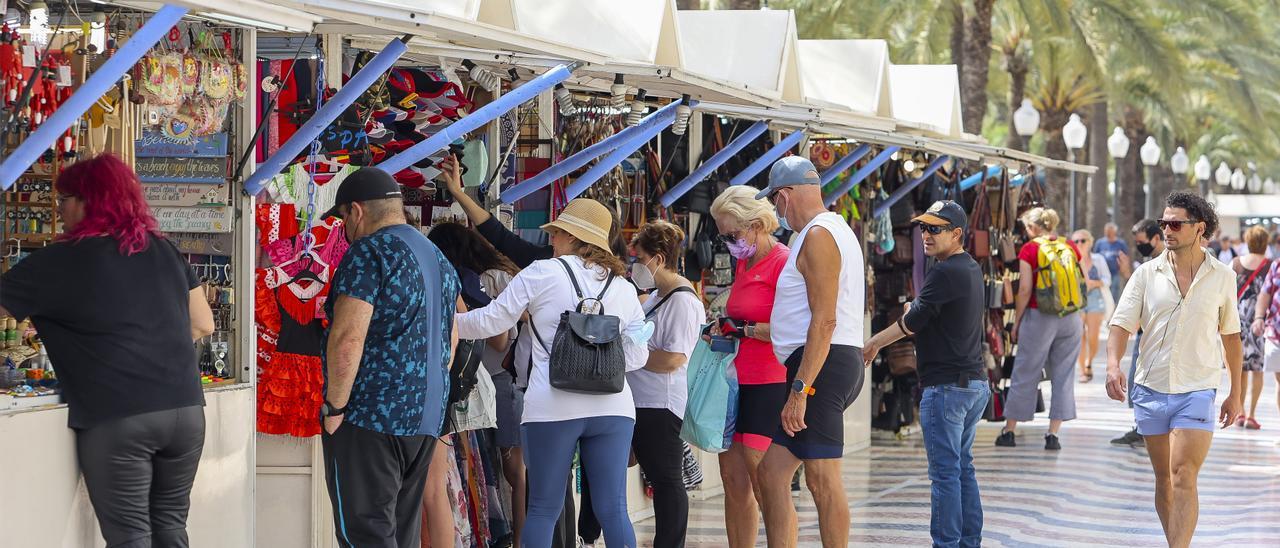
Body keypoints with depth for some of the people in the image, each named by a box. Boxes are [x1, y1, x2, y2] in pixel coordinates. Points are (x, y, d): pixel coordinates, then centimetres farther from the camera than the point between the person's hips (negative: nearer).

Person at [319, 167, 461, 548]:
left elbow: (348, 339, -20)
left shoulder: (370, 253, -11)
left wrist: (334, 407, -13)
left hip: (371, 417, -9)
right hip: (426, 420, 9)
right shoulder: (438, 258, 18)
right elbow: (450, 339, 24)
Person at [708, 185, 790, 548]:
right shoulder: (744, 262, 16)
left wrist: (745, 330, -15)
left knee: (765, 485, -10)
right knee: (733, 480, 8)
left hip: (770, 385, -9)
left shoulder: (783, 262, -12)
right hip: (738, 382, 9)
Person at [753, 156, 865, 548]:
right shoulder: (833, 230, 23)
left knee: (822, 479, -10)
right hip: (835, 365, 11)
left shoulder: (818, 236, -11)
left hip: (821, 366, -11)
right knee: (772, 472, 9)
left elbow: (824, 320, -20)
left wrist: (800, 389, -23)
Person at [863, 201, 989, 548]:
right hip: (975, 382, 10)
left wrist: (873, 345, 2)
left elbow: (912, 322, -10)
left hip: (947, 386, -10)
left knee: (945, 473, -8)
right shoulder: (972, 269, 15)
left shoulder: (944, 273, -15)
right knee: (963, 468, 14)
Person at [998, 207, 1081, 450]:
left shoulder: (1030, 250, -5)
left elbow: (1025, 289, -8)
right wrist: (1081, 320, 16)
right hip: (1070, 319, 3)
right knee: (1063, 375, 7)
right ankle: (1053, 434, 4)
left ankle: (1009, 431, 14)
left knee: (1025, 374, 6)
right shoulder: (1071, 247, 6)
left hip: (1040, 318, -3)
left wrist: (1017, 322, 0)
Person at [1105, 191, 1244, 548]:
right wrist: (1113, 365, -21)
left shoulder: (1222, 277, 2)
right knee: (1164, 479, 11)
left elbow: (1230, 335, 12)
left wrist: (1235, 393, 14)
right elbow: (1122, 324, -2)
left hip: (1197, 392, -3)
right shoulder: (1147, 273, 3)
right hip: (1150, 388, 3)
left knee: (1183, 478, -15)